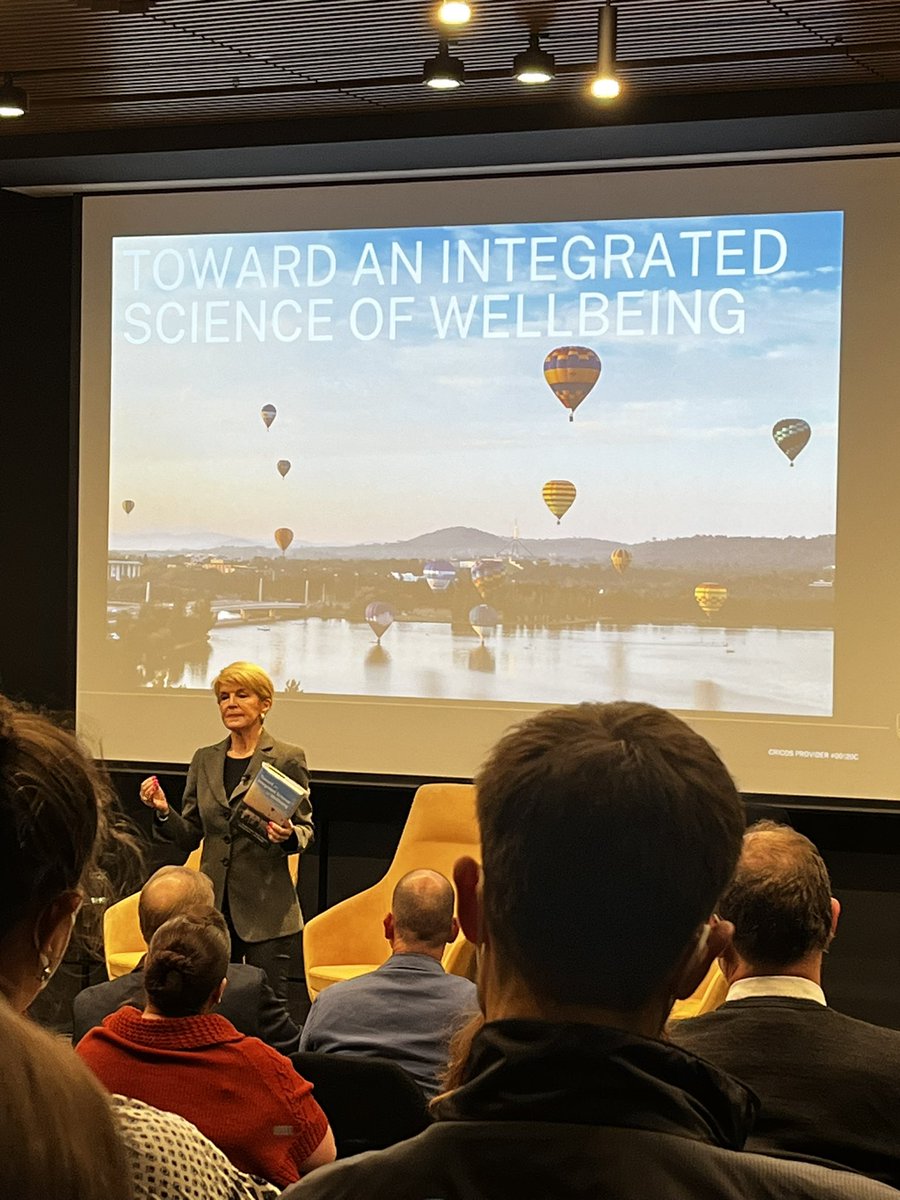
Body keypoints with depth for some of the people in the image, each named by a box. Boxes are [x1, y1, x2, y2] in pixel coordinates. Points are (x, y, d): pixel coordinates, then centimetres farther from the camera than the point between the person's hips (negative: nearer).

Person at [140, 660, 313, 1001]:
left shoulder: (287, 758, -2)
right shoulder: (204, 760, 11)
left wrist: (288, 836, -19)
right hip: (213, 906, 4)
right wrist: (163, 812, -5)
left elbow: (305, 826, 2)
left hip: (266, 910, -4)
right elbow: (190, 836, 13)